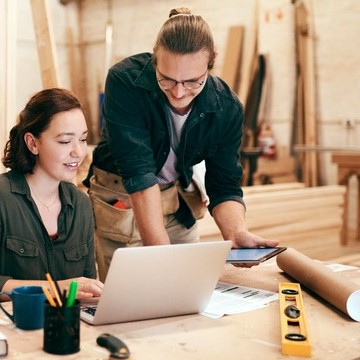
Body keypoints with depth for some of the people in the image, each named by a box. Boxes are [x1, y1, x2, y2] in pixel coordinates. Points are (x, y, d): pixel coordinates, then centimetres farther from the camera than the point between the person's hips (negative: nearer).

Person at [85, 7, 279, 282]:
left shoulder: (227, 108, -16)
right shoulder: (124, 82, -27)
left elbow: (224, 187, -11)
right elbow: (139, 173, -32)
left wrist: (237, 234, -32)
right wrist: (161, 252, -39)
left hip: (180, 198, 3)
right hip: (121, 197, -3)